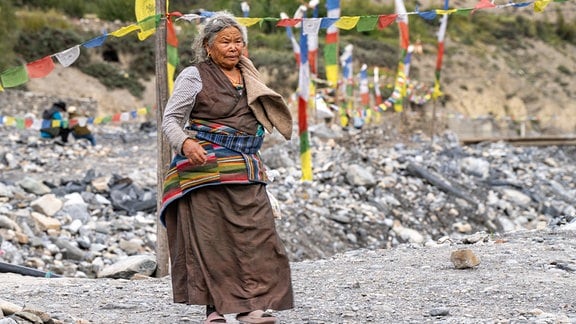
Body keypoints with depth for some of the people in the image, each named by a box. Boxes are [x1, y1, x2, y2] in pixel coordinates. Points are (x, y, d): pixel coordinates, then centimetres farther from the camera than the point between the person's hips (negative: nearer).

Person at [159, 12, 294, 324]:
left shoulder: (248, 77, 17)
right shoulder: (194, 77, -2)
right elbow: (170, 119, -6)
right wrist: (185, 143, -25)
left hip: (246, 171, 6)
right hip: (206, 169, -6)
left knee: (256, 235, -4)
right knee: (210, 237, -5)